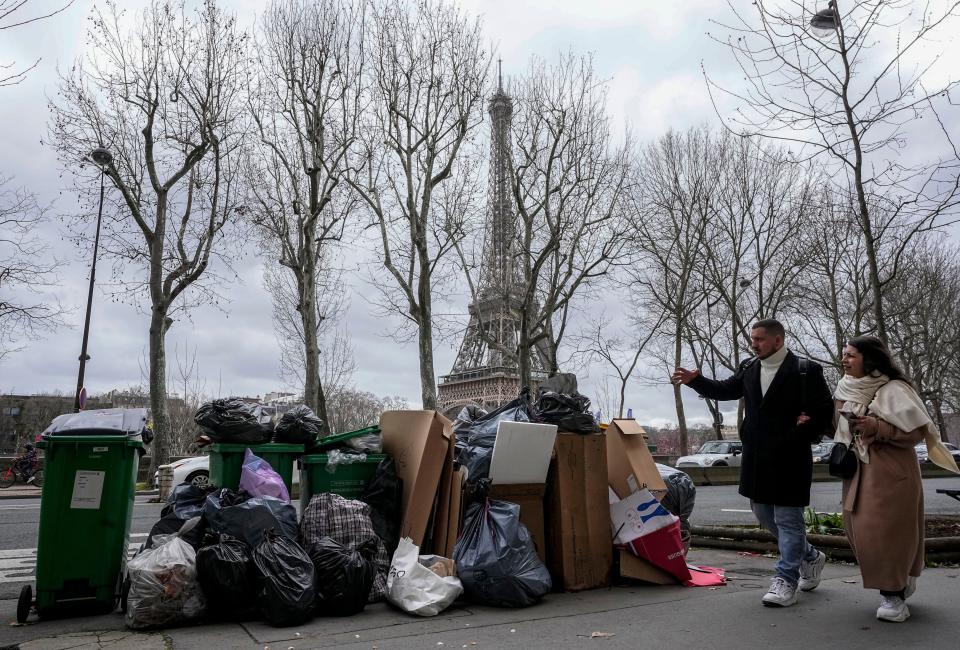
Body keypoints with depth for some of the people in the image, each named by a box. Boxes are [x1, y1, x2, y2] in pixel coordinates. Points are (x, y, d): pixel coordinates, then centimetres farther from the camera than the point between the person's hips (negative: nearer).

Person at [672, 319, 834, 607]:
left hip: (789, 458, -7)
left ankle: (786, 580, 10)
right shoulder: (749, 368, 8)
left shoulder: (805, 370, -9)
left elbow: (824, 412, -9)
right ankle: (810, 557, 37)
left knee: (787, 517, -1)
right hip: (756, 458, 7)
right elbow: (725, 390, 12)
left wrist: (798, 439, -15)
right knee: (764, 514, 17)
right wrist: (694, 380, -1)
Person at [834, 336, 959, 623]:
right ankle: (900, 582, 29)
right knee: (860, 530, 8)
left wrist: (878, 428, -23)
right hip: (858, 470, 7)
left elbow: (917, 431, -13)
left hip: (890, 472, -7)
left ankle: (893, 595, 7)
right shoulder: (846, 391, 9)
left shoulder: (892, 390, -12)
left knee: (885, 531, -7)